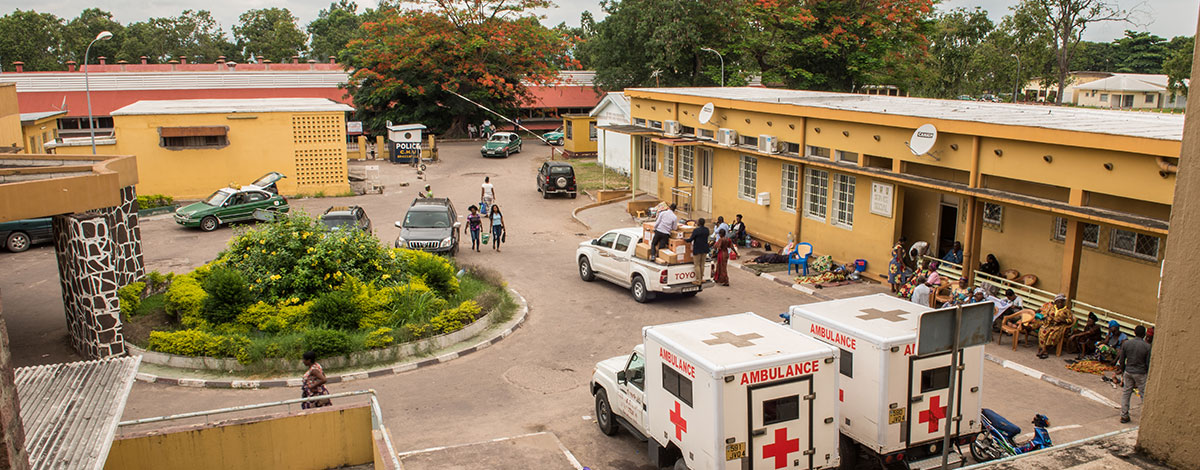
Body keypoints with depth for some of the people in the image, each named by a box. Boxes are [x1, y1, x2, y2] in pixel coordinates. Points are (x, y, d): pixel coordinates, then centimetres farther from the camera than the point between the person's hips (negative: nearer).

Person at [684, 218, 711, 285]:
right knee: (702, 264, 16)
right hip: (705, 249, 6)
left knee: (697, 265, 3)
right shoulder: (707, 229, 2)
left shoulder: (696, 230, -19)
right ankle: (701, 279, 24)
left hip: (697, 250, -6)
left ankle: (698, 280, 5)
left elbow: (690, 240, -15)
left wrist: (685, 239, 5)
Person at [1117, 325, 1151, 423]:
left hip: (1128, 371, 3)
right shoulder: (1147, 346, -13)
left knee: (1126, 393, 12)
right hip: (1141, 373, -3)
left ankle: (1124, 415, 15)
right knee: (1144, 394, 7)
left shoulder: (1125, 344, -4)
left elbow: (1121, 360, 2)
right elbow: (1148, 363, -9)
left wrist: (1123, 371, 16)